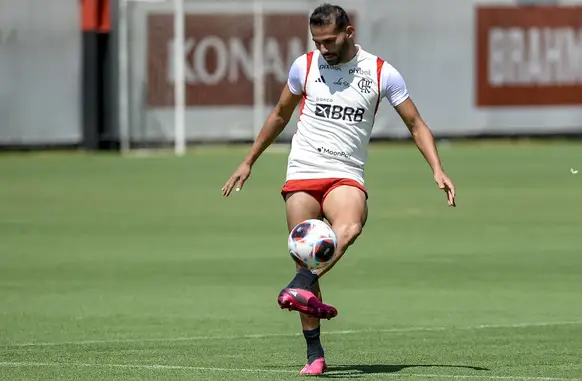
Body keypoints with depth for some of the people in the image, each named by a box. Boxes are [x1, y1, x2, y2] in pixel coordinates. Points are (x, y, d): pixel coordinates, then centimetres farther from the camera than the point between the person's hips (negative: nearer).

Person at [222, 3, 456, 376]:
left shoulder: (380, 72, 2)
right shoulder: (305, 66, 7)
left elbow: (416, 124, 7)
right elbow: (280, 115, 22)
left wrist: (438, 170, -6)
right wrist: (248, 162, 25)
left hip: (346, 177, -2)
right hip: (302, 175, 2)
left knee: (350, 227, -36)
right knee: (305, 259, -6)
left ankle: (302, 287, -55)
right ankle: (314, 354, -1)